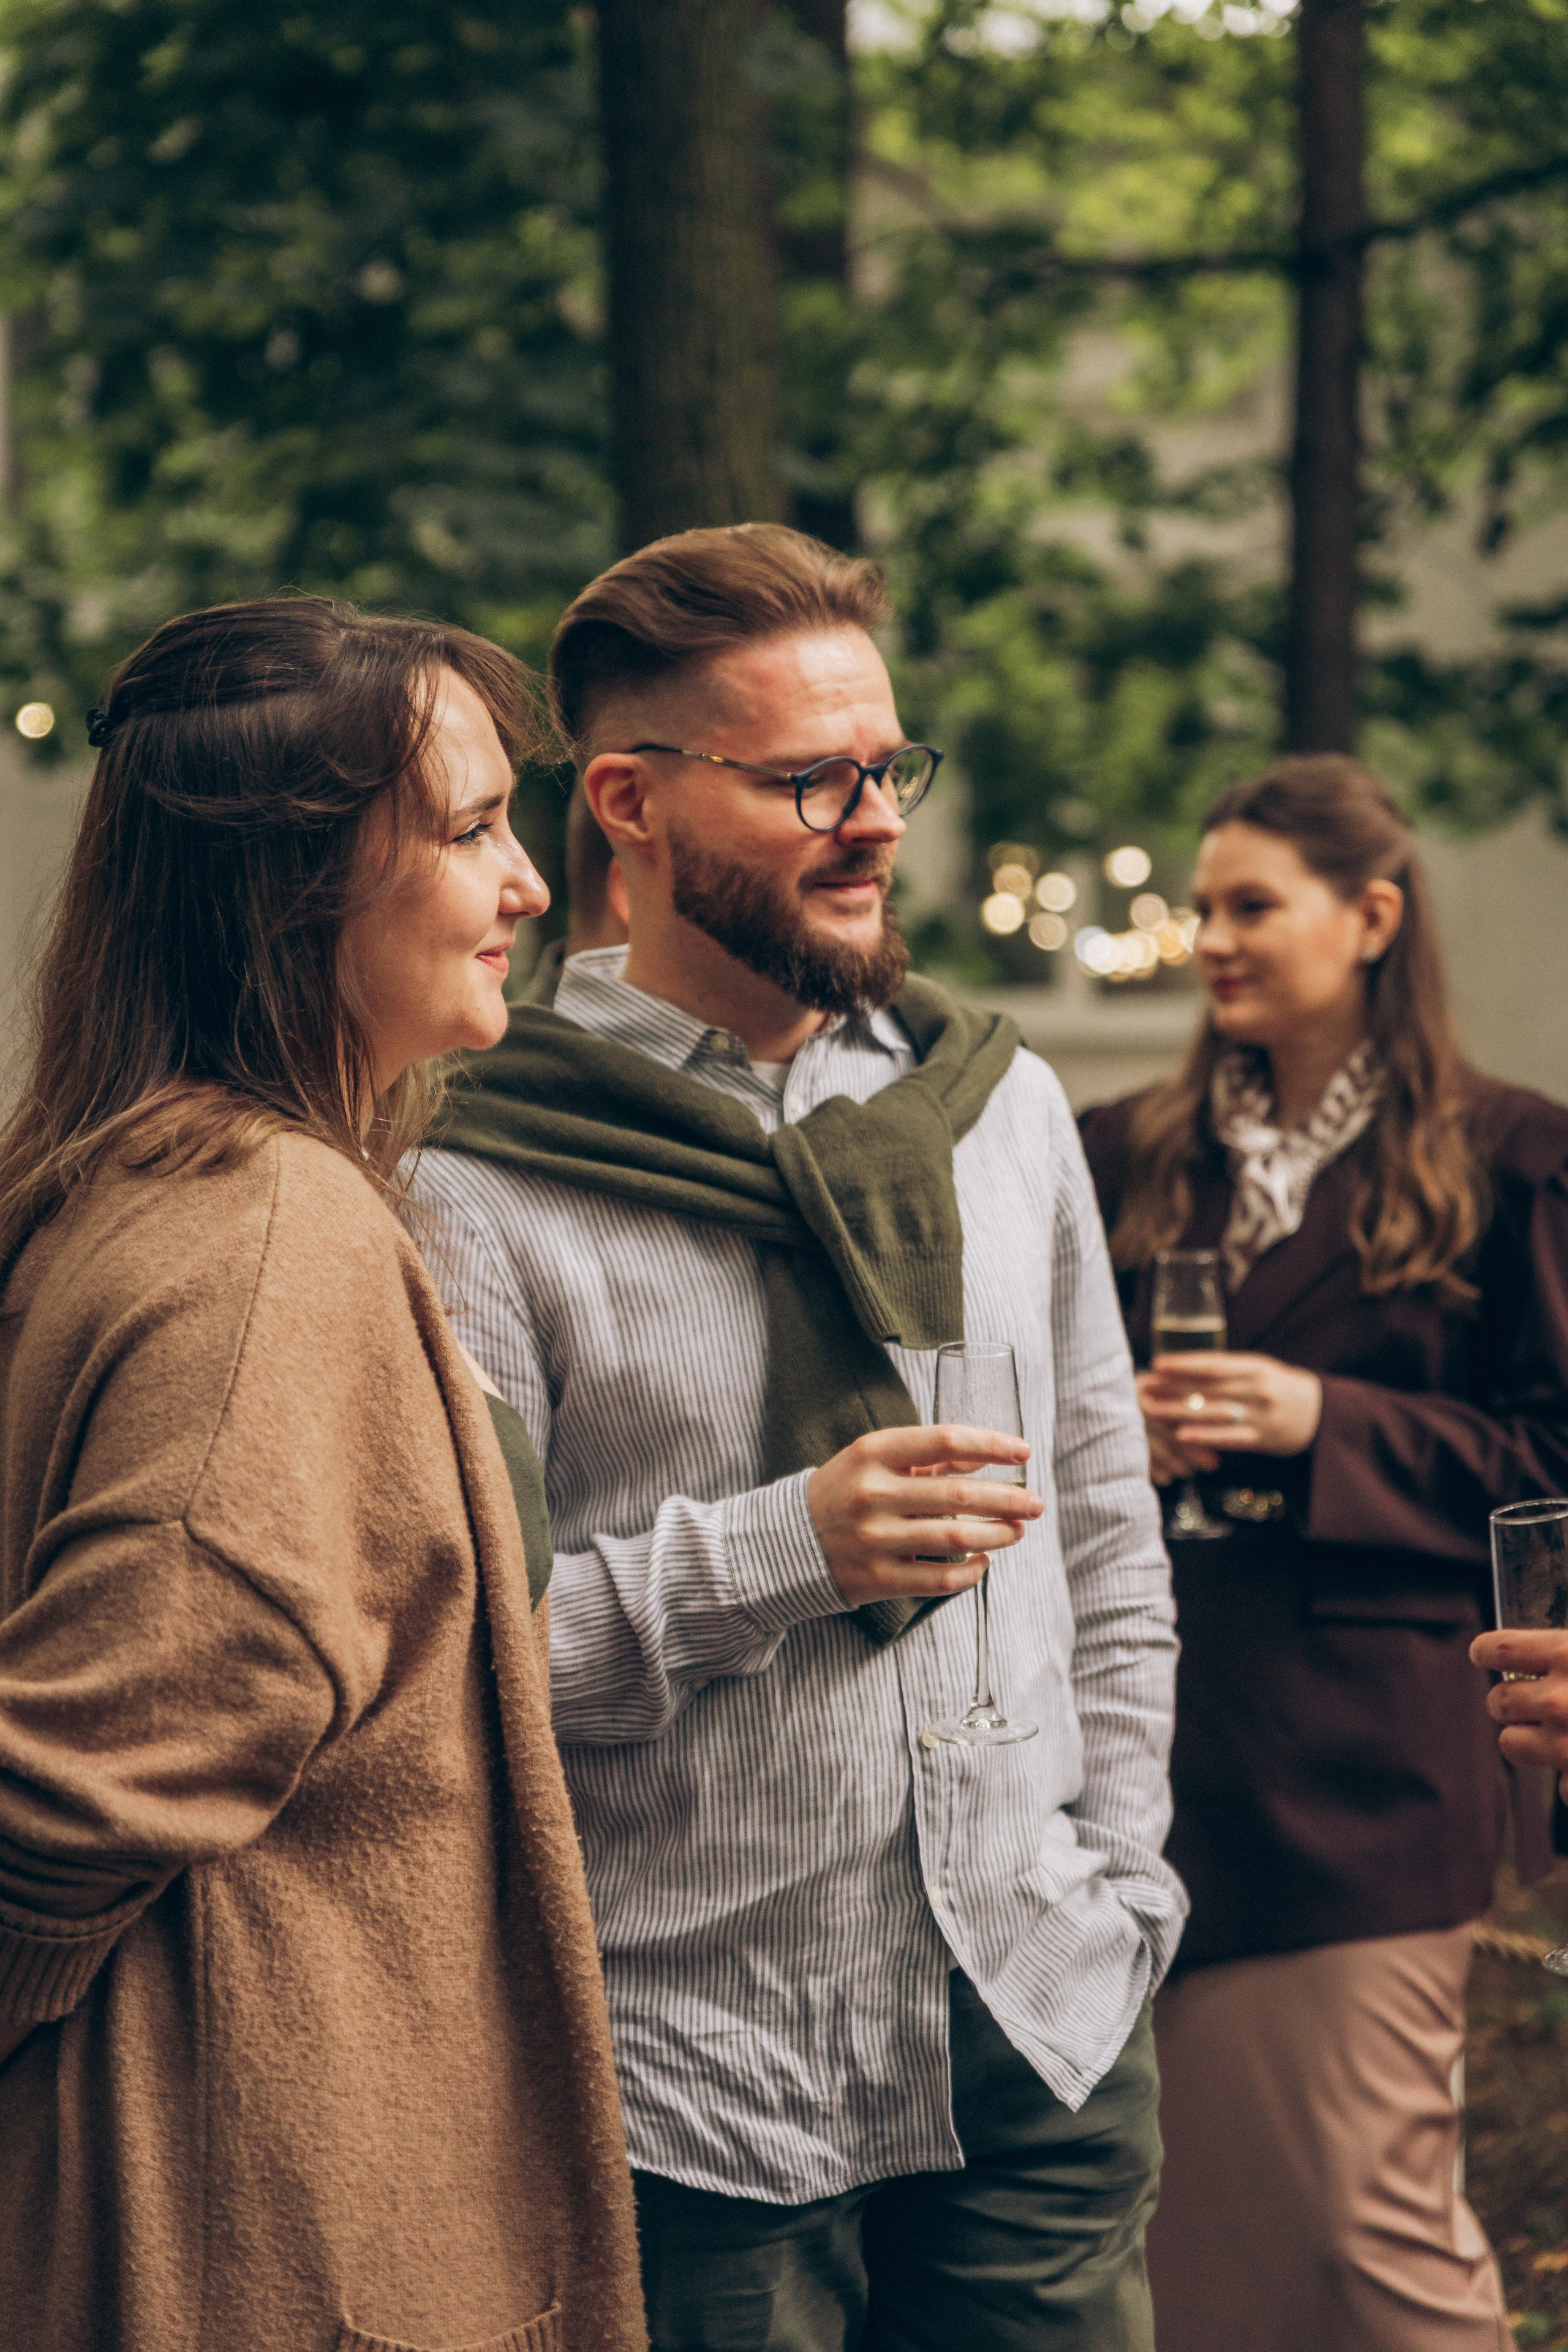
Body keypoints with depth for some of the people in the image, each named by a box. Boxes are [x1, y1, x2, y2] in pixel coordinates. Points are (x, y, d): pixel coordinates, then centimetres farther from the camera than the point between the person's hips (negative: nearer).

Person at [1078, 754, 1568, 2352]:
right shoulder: (1129, 1160, 14)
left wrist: (1327, 1424, -11)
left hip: (1361, 1751, -4)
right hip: (1157, 1733, 4)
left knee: (1370, 2218, -7)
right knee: (1179, 2211, 7)